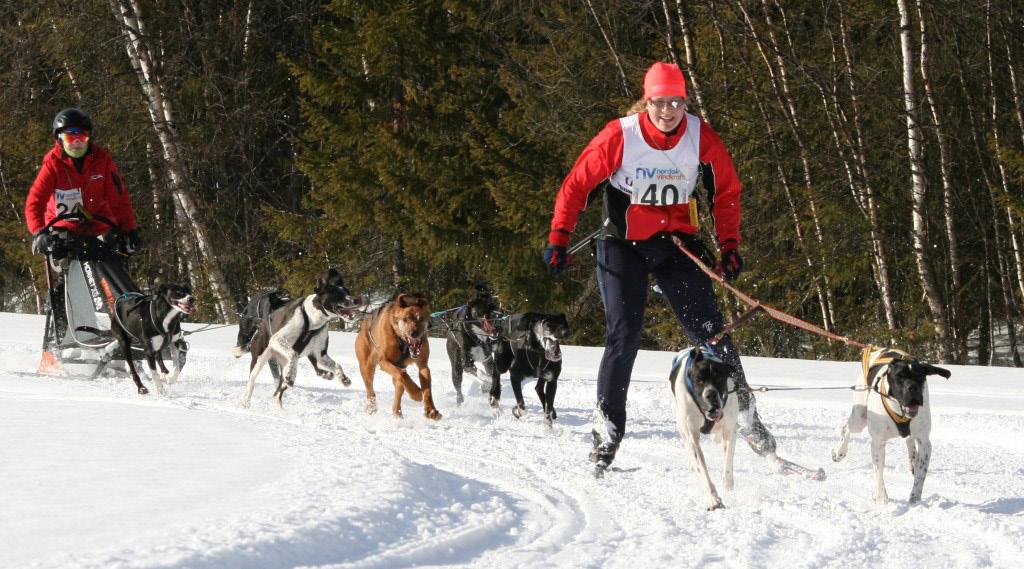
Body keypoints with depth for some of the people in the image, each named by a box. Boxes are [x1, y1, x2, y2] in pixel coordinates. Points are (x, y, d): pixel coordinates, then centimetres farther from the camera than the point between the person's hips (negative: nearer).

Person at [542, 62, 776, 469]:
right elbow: (577, 184, -7)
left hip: (678, 242, 2)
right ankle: (607, 431, -3)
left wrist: (729, 246, 0)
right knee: (624, 336, -11)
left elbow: (726, 191, 5)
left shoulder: (701, 138, -8)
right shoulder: (620, 136, -16)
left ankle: (746, 417, 7)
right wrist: (558, 239, -10)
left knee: (710, 332, -2)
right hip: (624, 245, -2)